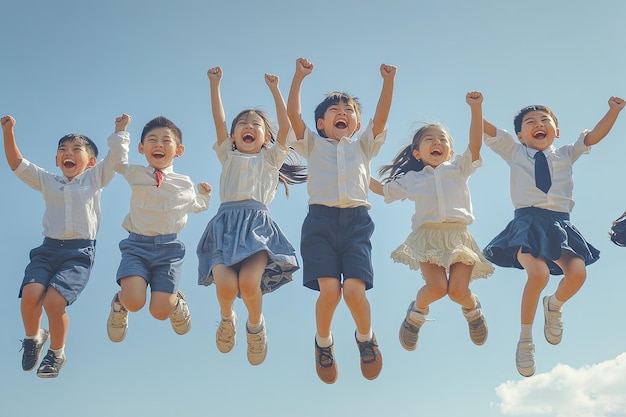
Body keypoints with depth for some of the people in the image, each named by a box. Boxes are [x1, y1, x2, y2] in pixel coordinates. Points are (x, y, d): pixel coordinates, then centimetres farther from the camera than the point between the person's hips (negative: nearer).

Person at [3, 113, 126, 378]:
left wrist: (120, 128, 0)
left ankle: (57, 353, 5)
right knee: (30, 294, -22)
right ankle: (33, 337, 10)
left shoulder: (95, 178, 12)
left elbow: (115, 157, 4)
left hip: (80, 252, -3)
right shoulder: (47, 181, 17)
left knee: (53, 301, -21)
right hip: (48, 248, 3)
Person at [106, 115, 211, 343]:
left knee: (160, 311, -10)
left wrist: (204, 195, 16)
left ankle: (176, 302, 28)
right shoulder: (135, 174, 7)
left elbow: (195, 206, 29)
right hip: (137, 243, 0)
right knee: (134, 302, -24)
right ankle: (120, 303, 15)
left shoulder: (184, 183, 11)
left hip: (169, 247, 1)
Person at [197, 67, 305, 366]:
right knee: (225, 284, -24)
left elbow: (285, 126, 9)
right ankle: (227, 318, 12)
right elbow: (218, 121, 14)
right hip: (226, 223, 1)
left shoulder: (270, 159, 21)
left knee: (249, 282, -27)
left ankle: (255, 325, 6)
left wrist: (274, 89, 7)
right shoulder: (228, 156, 24)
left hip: (258, 224, -1)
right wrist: (214, 85, 9)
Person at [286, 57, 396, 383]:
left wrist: (388, 81, -3)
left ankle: (366, 338, 15)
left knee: (354, 290, -16)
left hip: (356, 222, 1)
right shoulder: (313, 145, 18)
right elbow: (292, 113, 4)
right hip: (320, 220, -1)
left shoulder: (363, 147, 22)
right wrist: (299, 77, -3)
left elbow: (381, 117, 7)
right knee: (329, 290, -16)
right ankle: (323, 341, 14)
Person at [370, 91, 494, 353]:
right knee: (436, 287, -22)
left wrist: (476, 108, -11)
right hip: (428, 236, 0)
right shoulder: (410, 179, 18)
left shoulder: (458, 169, 15)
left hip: (459, 236, 0)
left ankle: (472, 308, 21)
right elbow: (382, 189, 30)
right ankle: (417, 311, 12)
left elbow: (475, 144, 0)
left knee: (458, 290, -16)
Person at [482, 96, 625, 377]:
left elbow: (594, 136, 12)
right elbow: (488, 130, 7)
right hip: (528, 222, -3)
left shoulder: (566, 154, 20)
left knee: (577, 273, -22)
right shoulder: (515, 152, 14)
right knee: (538, 274, -28)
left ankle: (554, 306, 15)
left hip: (560, 224, 3)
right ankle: (525, 340, -7)